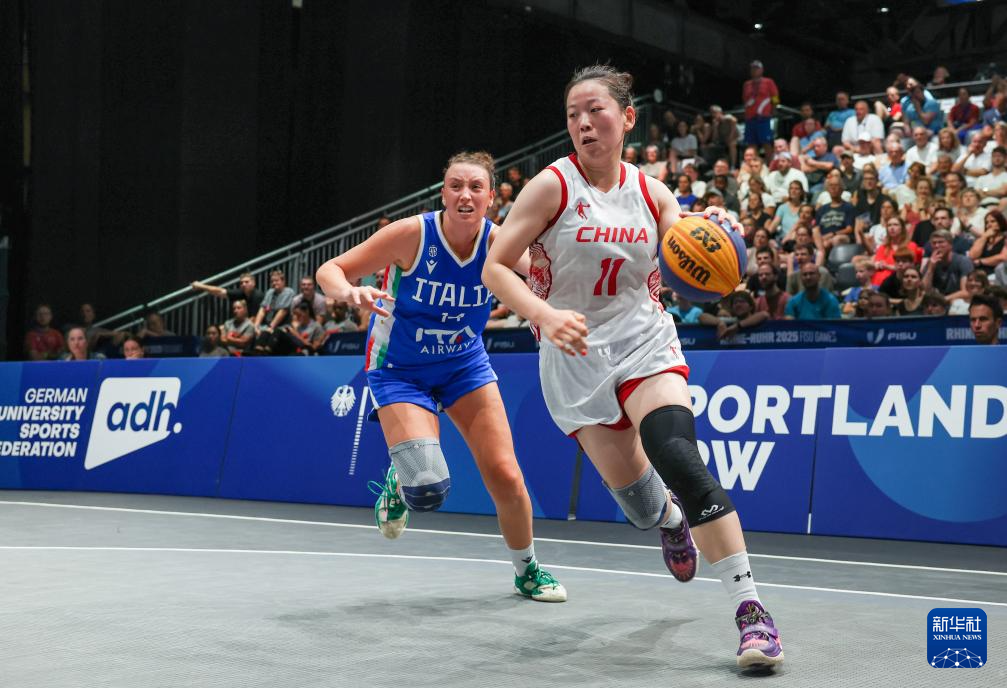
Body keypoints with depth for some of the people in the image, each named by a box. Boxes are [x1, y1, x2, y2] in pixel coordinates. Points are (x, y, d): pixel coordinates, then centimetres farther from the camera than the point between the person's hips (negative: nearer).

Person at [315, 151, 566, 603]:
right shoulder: (413, 233, -23)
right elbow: (329, 271, -18)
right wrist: (350, 294, -39)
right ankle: (398, 482, 20)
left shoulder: (497, 242, -16)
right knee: (428, 488, -19)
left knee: (506, 476, -5)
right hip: (400, 370, -3)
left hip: (465, 366, 3)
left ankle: (526, 569, 22)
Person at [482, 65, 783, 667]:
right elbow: (495, 266, -11)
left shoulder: (651, 192, 2)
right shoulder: (554, 184, -8)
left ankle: (750, 606, -23)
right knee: (640, 500, 1)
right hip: (576, 355, -1)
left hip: (645, 344, 1)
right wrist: (544, 314, -28)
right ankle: (671, 516, 42)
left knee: (679, 457, -26)